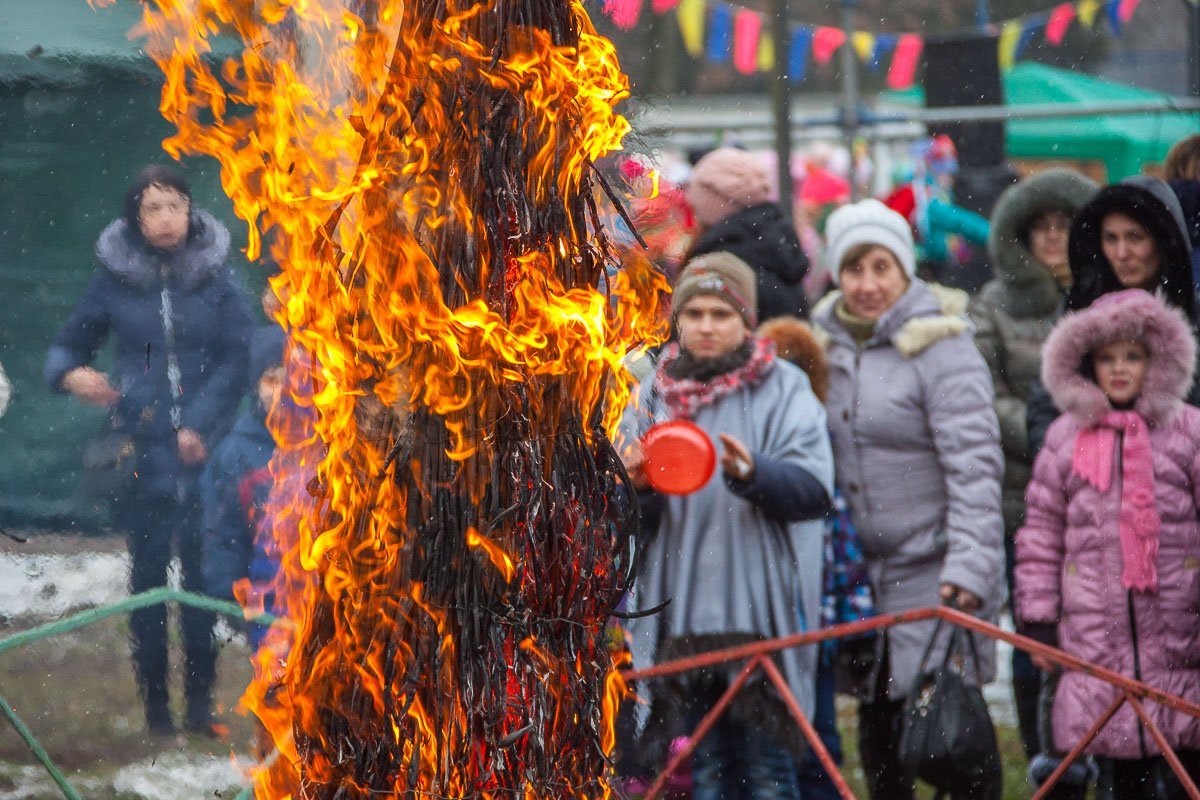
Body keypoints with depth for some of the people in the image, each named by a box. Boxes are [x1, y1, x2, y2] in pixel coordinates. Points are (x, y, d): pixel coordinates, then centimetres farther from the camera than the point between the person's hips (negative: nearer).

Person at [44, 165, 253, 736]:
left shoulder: (215, 277, 3)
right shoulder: (115, 278, 4)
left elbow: (235, 362, 0)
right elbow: (70, 343, 11)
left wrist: (199, 425, -11)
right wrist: (72, 374, -12)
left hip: (203, 449, 0)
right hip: (141, 447, 0)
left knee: (203, 569, -3)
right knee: (148, 571, 1)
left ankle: (200, 697, 6)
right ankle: (155, 702, 6)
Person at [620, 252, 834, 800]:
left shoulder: (783, 391, 5)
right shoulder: (653, 396, 14)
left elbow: (814, 489, -8)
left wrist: (752, 474, -27)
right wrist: (638, 488, -11)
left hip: (761, 615, -3)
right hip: (680, 617, 3)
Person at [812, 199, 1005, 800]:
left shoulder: (940, 347, -10)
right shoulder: (829, 344, 9)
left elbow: (974, 468, -16)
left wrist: (969, 566, -25)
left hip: (935, 567, -6)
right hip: (866, 569, 6)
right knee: (876, 725, 9)